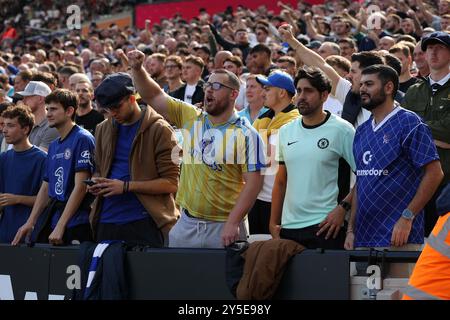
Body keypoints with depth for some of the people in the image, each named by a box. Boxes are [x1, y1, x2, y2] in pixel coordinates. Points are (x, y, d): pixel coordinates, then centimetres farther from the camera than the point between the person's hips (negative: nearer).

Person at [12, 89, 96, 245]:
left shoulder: (82, 139, -9)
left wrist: (60, 226, -18)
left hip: (77, 222, -8)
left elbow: (80, 186, -15)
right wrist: (30, 223, 12)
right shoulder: (54, 146, 18)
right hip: (53, 220, 8)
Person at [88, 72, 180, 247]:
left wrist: (126, 186, -14)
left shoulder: (159, 130, -5)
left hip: (143, 223, -5)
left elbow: (171, 183, -9)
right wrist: (97, 184, 4)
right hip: (106, 222, 5)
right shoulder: (103, 130, 15)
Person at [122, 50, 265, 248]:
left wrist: (233, 222, -18)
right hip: (187, 224, 5)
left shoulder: (245, 134, -8)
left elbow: (253, 181, -12)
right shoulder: (190, 117, 7)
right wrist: (137, 69, -7)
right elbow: (154, 97, 10)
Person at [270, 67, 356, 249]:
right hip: (288, 227, 5)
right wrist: (273, 223, 13)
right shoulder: (286, 131, 12)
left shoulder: (341, 130, -5)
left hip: (324, 226, -5)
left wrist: (343, 208, -15)